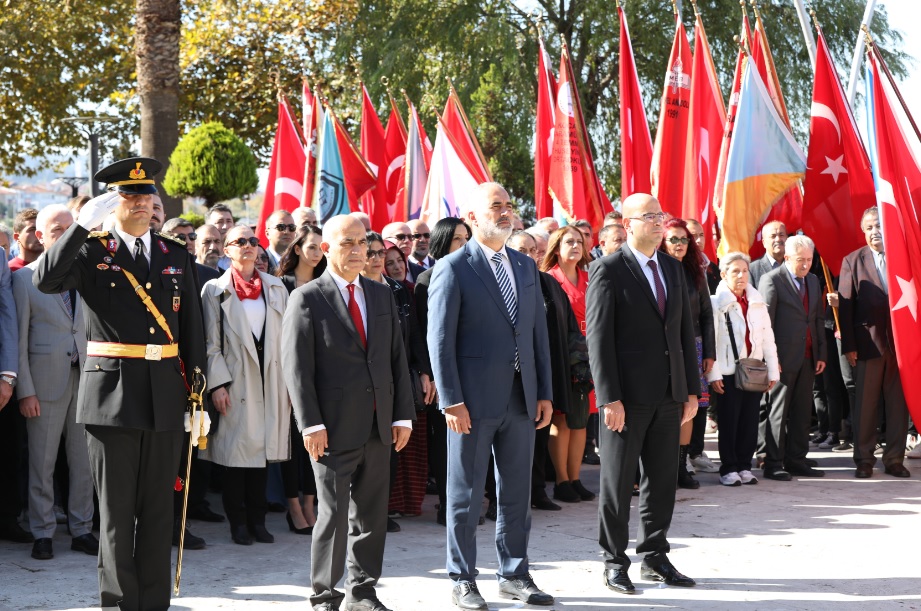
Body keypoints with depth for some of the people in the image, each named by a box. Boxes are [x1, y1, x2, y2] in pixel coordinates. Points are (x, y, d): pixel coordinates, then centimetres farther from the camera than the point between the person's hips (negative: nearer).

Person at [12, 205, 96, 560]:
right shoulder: (25, 278, 0)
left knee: (85, 460, 6)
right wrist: (25, 390, -8)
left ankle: (82, 530, 16)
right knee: (42, 463, 3)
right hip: (46, 381, -3)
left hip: (86, 380, 3)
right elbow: (19, 340, -2)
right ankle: (42, 534, 12)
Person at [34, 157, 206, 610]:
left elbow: (192, 329, 12)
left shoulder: (177, 256, 11)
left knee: (159, 508, 8)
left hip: (165, 395, 3)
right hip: (111, 394, -3)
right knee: (116, 509, 3)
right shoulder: (91, 252, 1)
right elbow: (46, 280, -18)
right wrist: (83, 224, -23)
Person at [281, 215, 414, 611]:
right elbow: (296, 366, -9)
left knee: (372, 514, 10)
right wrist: (311, 424, -15)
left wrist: (403, 415, 5)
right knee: (334, 514, -2)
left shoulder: (382, 295, 13)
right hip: (335, 426, -5)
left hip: (378, 426, 5)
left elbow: (397, 358, 13)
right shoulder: (307, 299, -3)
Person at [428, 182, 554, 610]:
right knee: (466, 494, 4)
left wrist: (545, 393, 7)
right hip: (474, 399, -5)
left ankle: (514, 575, 22)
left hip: (521, 398, 5)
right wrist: (451, 400, -15)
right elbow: (440, 339, -10)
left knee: (517, 493, 11)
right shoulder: (453, 268, -6)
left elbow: (539, 332, 13)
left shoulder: (526, 267, 12)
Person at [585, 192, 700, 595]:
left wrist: (692, 391, 9)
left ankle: (654, 556, 22)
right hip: (628, 395, -6)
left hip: (669, 394, 6)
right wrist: (610, 398, -16)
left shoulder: (674, 270, 13)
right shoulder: (608, 271, -7)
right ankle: (614, 561, 13)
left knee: (663, 479, 11)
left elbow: (686, 332, 14)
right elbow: (598, 337, -11)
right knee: (618, 482, 3)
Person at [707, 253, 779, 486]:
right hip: (728, 372, -5)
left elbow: (768, 338, 13)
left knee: (750, 421, 6)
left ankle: (744, 466, 16)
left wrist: (773, 371, 8)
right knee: (729, 421, -1)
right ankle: (728, 468, 7)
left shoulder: (758, 302, 13)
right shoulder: (716, 303, -4)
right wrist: (713, 374, -12)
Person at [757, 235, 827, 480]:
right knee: (777, 411, -1)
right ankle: (773, 463, 4)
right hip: (783, 358, -7)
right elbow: (764, 322, -11)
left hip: (807, 358, 7)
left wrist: (821, 354, 11)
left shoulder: (813, 281, 14)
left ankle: (796, 460, 18)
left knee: (802, 411, 10)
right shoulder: (771, 280, -8)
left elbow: (818, 319, 17)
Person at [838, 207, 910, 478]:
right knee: (865, 404, 2)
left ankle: (894, 459, 12)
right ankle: (864, 460, 10)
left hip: (901, 341, 1)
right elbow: (845, 305, 1)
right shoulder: (853, 261, 4)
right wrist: (848, 345, -6)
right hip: (869, 341, -1)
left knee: (899, 403, 4)